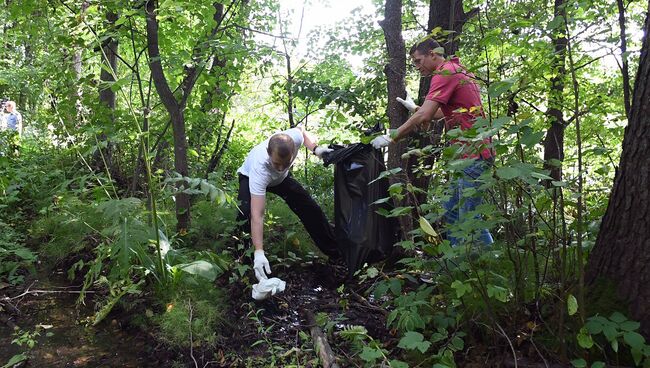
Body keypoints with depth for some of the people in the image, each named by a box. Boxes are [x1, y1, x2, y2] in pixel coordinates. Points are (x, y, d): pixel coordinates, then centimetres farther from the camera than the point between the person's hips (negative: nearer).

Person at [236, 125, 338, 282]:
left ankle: (335, 251, 15)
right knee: (245, 214, -33)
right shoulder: (259, 168, -49)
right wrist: (259, 253, -57)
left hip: (281, 178, 4)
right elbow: (257, 215, -50)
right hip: (250, 177, -4)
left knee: (311, 209, -1)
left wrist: (316, 148, -28)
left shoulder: (295, 137, -39)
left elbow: (301, 130, -9)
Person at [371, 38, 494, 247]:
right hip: (471, 153, 11)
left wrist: (390, 138, -14)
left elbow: (424, 117, -20)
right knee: (451, 211, 14)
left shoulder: (445, 73, -12)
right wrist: (415, 108, 28)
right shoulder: (457, 70, 19)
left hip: (471, 154, -11)